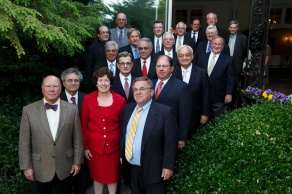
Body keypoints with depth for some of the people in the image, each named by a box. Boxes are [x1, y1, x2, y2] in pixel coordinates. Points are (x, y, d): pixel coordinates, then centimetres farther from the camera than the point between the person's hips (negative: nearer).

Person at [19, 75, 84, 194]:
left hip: (65, 168, 1)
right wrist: (27, 166, -4)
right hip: (40, 169, -1)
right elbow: (24, 142, -4)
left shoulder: (72, 109, -5)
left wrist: (77, 161, 1)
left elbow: (77, 138, -1)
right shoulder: (29, 110, -7)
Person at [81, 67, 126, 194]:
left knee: (113, 176, 16)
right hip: (94, 146, 0)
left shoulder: (120, 100, -6)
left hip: (113, 146, 0)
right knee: (97, 176, 16)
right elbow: (83, 124, 0)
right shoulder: (88, 99, -5)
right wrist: (84, 146, -1)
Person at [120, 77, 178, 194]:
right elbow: (122, 134, 12)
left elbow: (170, 142, -13)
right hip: (132, 168, 5)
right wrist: (121, 155, 10)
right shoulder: (127, 109, 3)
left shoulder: (164, 112, -15)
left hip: (153, 170, -5)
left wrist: (168, 166, -14)